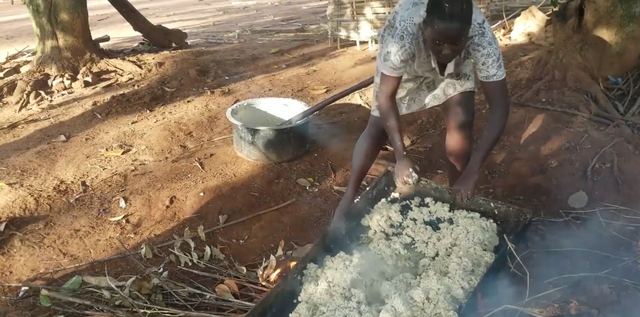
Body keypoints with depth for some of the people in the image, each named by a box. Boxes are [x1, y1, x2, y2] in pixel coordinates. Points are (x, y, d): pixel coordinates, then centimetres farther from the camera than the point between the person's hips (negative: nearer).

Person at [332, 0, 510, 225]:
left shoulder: (481, 36, -39)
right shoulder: (404, 34, -44)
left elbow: (499, 107, -36)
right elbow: (385, 97, -32)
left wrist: (472, 171, -41)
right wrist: (401, 156, -36)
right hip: (404, 59, -1)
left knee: (461, 124, -14)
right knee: (378, 125, 0)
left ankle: (457, 199, 6)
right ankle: (349, 197, 16)